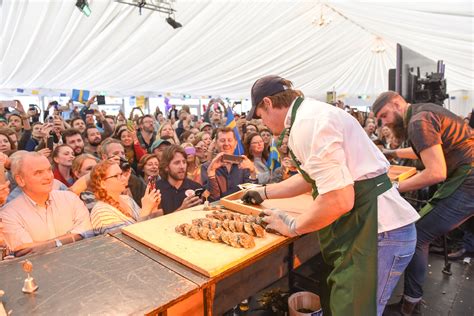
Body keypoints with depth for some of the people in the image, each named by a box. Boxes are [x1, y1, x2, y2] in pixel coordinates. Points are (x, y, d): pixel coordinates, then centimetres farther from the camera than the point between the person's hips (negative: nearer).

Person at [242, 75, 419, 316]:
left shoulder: (307, 123, -20)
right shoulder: (312, 113, 12)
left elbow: (338, 199, -26)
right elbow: (310, 179, 24)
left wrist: (293, 226, -10)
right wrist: (265, 192, 30)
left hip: (380, 232, -10)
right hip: (368, 226, 10)